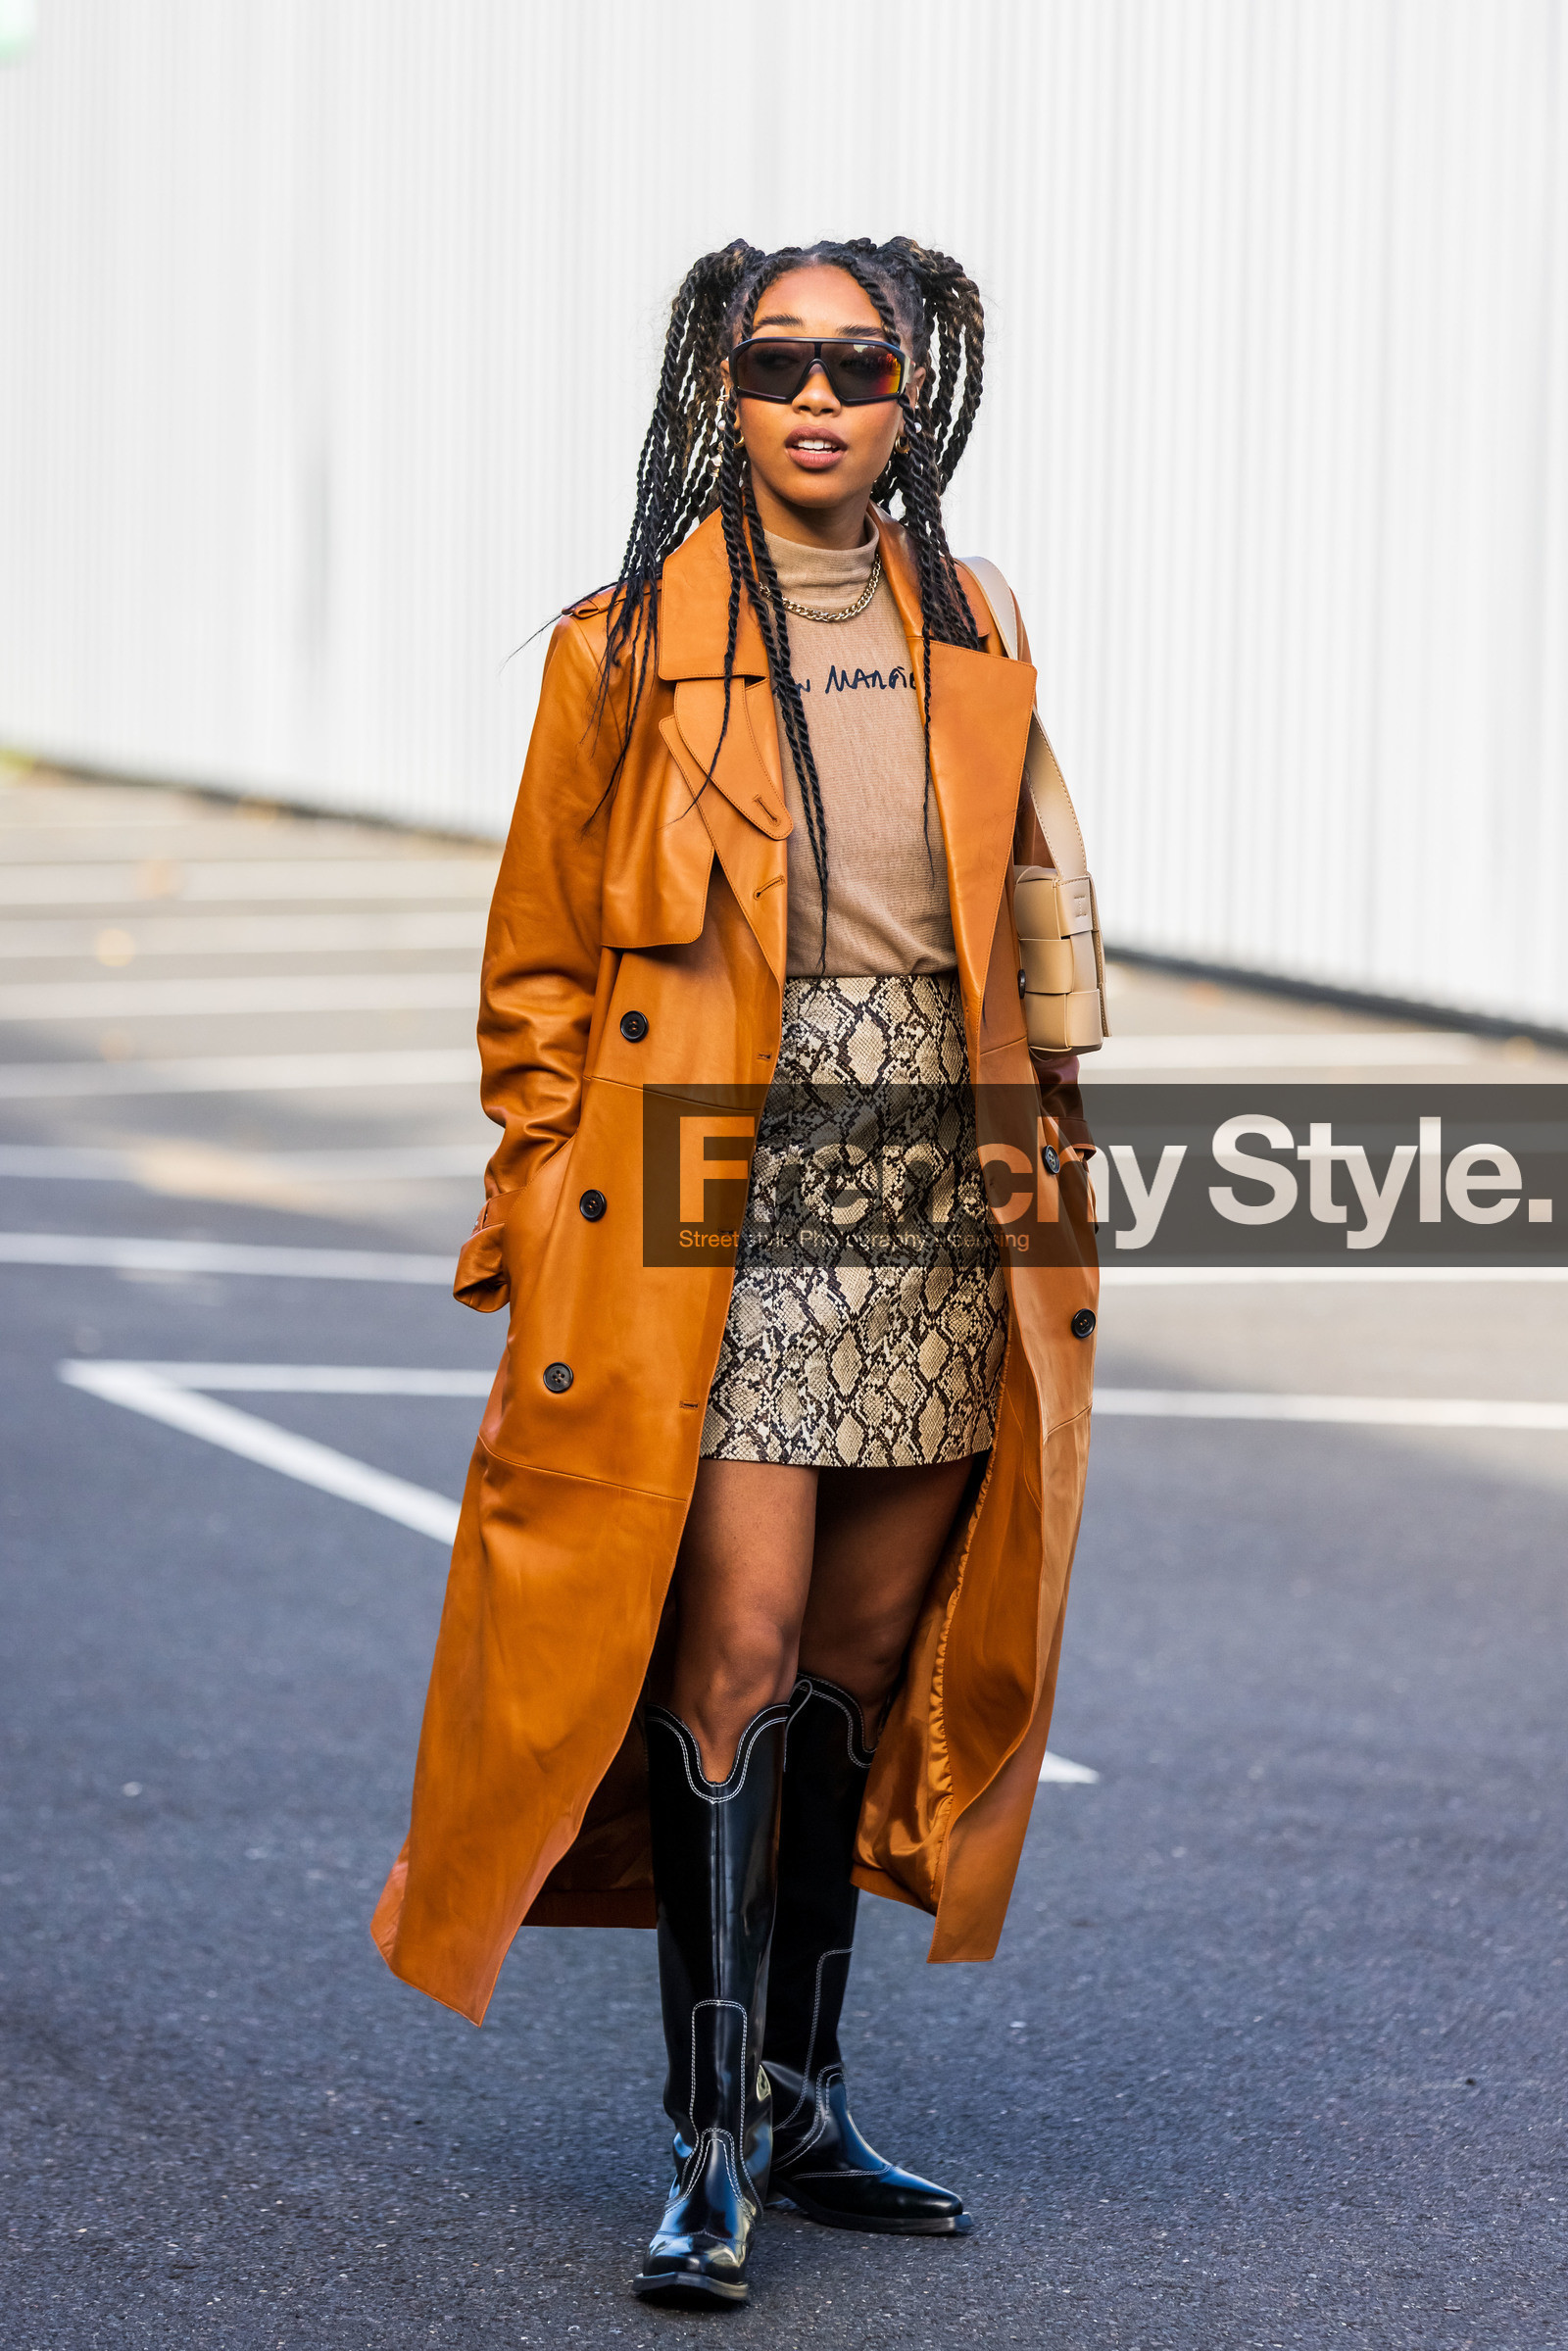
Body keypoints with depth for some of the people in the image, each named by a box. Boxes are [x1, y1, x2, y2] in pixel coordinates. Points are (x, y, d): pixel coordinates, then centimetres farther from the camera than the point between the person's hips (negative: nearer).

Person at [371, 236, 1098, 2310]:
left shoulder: (970, 644, 12)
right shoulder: (627, 655, 1)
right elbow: (540, 971, 4)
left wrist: (1050, 1189, 13)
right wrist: (547, 1217, -1)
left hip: (935, 1205, 4)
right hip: (718, 1204, -4)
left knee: (859, 1658, 8)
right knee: (740, 1648, -12)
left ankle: (802, 2095, 21)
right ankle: (716, 2136, -4)